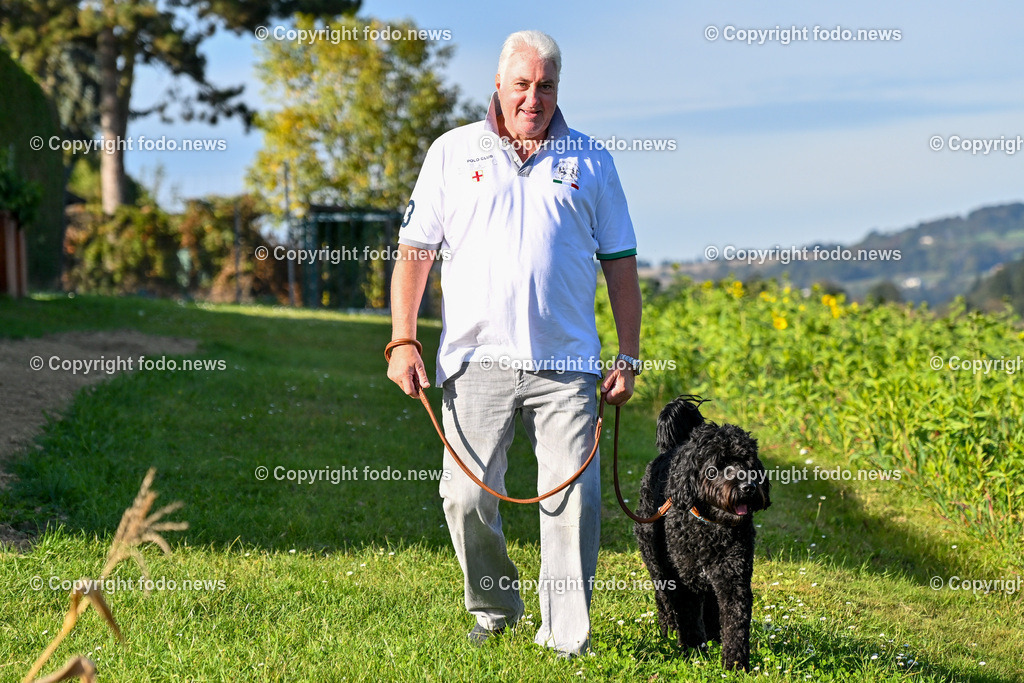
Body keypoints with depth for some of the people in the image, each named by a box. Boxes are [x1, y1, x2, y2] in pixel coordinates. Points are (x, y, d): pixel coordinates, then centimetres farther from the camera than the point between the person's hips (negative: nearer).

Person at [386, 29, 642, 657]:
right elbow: (415, 248, 10)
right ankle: (494, 610, 20)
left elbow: (620, 262, 13)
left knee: (575, 494, -7)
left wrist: (629, 355, 7)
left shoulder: (590, 159, 12)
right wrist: (403, 340, 1)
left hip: (566, 364, 0)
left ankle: (568, 637, 0)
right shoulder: (453, 152, 10)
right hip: (477, 361, 0)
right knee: (468, 496, -3)